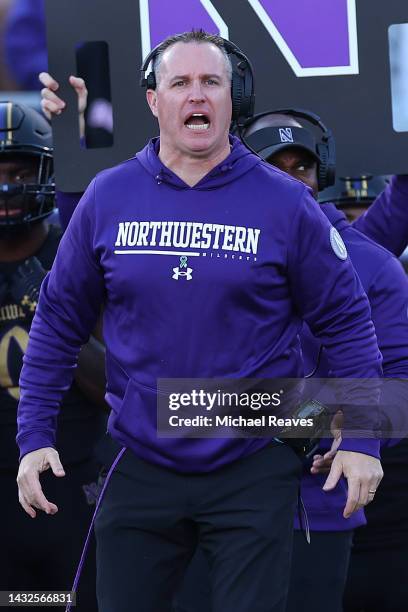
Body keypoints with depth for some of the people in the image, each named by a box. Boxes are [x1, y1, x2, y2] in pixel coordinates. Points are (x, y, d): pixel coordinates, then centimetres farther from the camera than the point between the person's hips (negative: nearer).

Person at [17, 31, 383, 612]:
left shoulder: (284, 203, -5)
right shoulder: (108, 198, 0)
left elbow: (345, 320, 0)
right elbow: (59, 321, 7)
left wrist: (362, 440, -4)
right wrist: (35, 435, 3)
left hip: (253, 472, -2)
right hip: (142, 471, 2)